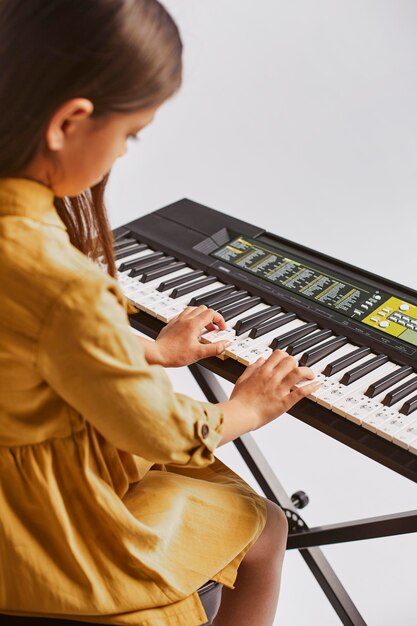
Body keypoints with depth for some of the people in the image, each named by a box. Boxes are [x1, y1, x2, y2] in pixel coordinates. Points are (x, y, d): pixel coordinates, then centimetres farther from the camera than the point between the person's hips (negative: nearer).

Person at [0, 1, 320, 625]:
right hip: (56, 512, -8)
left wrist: (152, 351, 16)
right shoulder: (60, 283, -39)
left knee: (212, 479, 29)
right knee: (265, 530, 14)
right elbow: (159, 432, -22)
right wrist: (244, 411, -2)